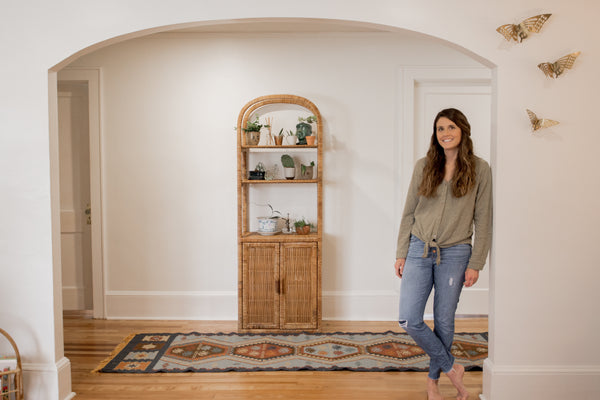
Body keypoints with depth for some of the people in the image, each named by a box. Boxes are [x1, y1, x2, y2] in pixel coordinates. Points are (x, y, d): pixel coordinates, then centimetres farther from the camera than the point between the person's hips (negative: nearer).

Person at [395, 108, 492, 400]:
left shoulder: (479, 170, -1)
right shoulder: (423, 166, 4)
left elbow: (483, 220, 0)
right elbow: (409, 212, 7)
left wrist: (475, 264, -4)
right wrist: (401, 253, 3)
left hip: (454, 254, -2)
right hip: (419, 249, 2)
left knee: (444, 322, 8)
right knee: (408, 320, -5)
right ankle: (451, 368, 16)